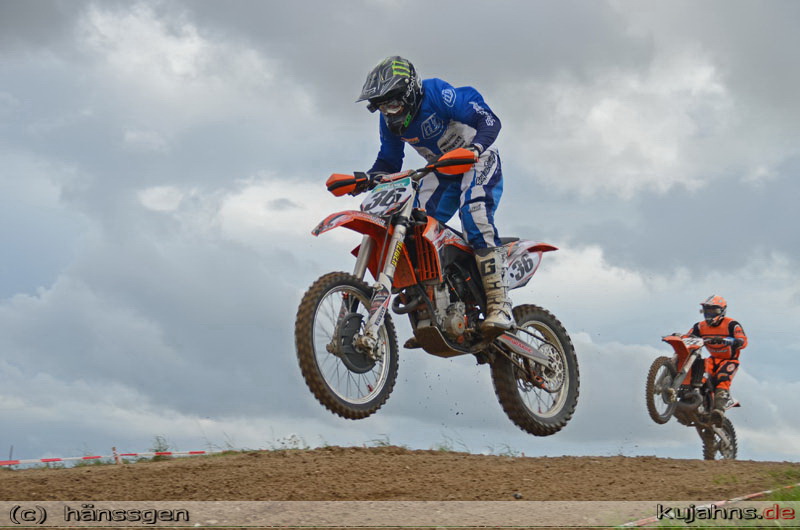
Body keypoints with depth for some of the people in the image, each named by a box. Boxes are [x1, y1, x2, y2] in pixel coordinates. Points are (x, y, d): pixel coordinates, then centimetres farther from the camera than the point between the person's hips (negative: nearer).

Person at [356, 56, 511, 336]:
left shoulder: (437, 93, -24)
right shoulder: (390, 120, -3)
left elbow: (489, 120, -27)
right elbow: (388, 161, 9)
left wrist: (476, 147, -45)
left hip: (478, 160, -7)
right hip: (441, 170, 7)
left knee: (475, 220, -31)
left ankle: (499, 306, -33)